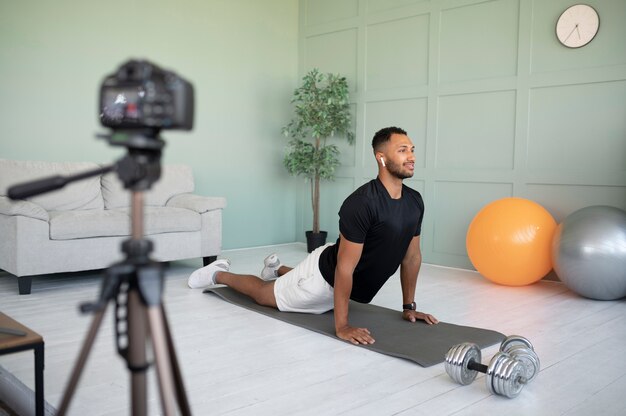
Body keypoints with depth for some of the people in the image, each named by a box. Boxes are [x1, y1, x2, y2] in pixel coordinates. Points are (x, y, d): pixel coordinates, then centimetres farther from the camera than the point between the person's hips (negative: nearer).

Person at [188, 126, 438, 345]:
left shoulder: (415, 202, -10)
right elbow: (344, 268, -34)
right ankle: (218, 274, 38)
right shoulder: (362, 203, -36)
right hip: (326, 276, -7)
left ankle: (277, 269, 59)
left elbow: (412, 255, 2)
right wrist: (341, 326, -32)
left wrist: (409, 306, 3)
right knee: (264, 295, 14)